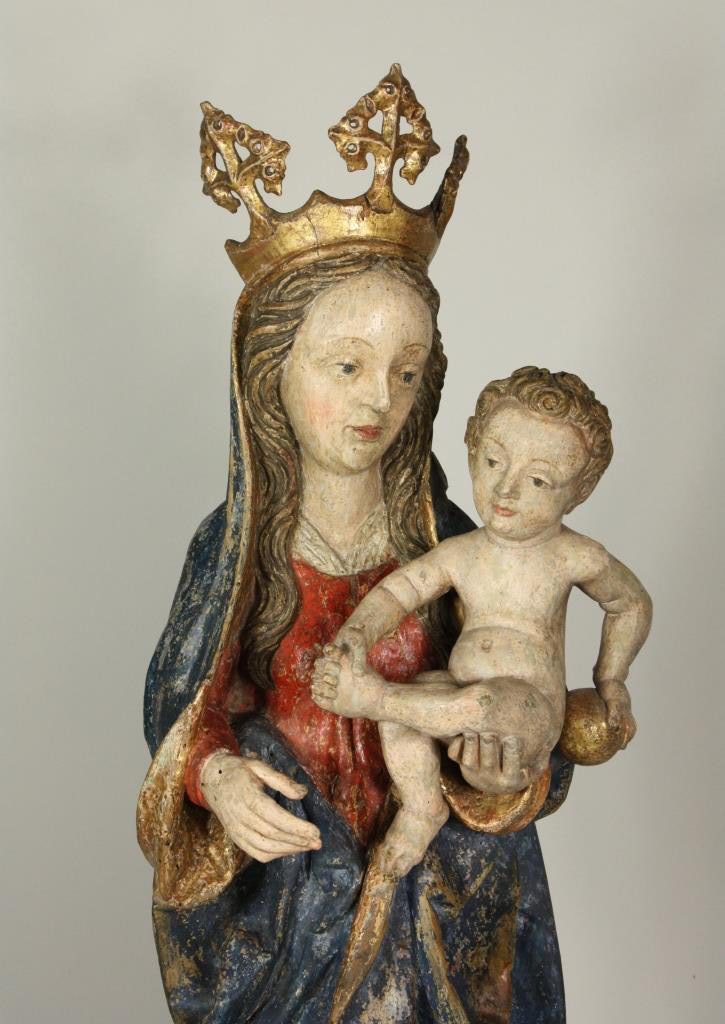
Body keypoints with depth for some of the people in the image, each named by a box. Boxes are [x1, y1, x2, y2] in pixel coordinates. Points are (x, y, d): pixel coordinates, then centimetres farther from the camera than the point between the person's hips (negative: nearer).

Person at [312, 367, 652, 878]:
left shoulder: (576, 557, -5)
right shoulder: (459, 554, 2)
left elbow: (632, 604, 12)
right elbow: (395, 592, 1)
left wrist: (611, 679, 16)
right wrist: (354, 636, -19)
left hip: (532, 709, -4)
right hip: (461, 685, 4)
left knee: (477, 706, -37)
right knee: (399, 718, -24)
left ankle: (370, 695, -18)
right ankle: (423, 805, -1)